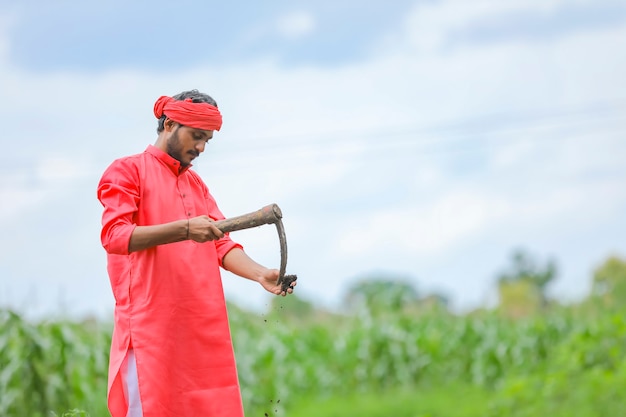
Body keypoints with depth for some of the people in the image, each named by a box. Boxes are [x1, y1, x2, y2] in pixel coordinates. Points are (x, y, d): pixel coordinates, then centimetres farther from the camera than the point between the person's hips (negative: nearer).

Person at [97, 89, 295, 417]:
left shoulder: (197, 184, 22)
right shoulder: (127, 171, 2)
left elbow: (220, 244, 12)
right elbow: (114, 235, -13)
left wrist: (260, 275, -8)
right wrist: (184, 230, -23)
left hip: (203, 328, 7)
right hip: (150, 326, -6)